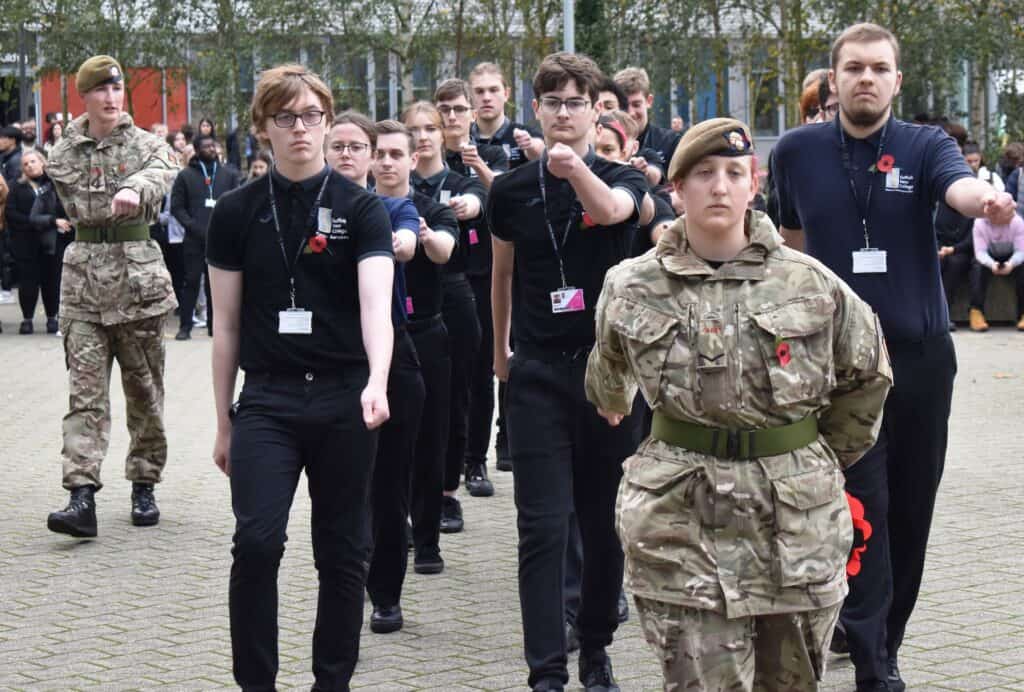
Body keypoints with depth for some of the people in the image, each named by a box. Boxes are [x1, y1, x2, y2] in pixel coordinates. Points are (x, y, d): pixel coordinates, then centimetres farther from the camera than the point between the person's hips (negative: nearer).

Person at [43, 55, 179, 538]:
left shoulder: (147, 145, 1)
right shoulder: (65, 153, 7)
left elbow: (161, 174, -22)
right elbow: (78, 206, 10)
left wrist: (135, 190, -42)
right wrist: (119, 203, 2)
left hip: (138, 279, 0)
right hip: (83, 282, 0)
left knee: (144, 390, 8)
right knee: (85, 391, -8)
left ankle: (144, 486, 21)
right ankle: (82, 496, -14)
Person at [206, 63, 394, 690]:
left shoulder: (360, 209, -1)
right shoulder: (237, 212, 5)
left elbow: (376, 302, -16)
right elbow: (227, 324, 9)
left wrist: (376, 384, -33)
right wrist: (224, 421, 9)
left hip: (344, 398, 0)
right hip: (267, 399, 0)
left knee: (344, 552, 5)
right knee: (257, 542, -14)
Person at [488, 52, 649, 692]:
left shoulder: (623, 180, -1)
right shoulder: (512, 190, 3)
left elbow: (609, 210, -26)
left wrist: (575, 168, -46)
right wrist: (500, 351, 23)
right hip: (538, 373, 0)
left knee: (605, 520, 8)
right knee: (543, 526, -5)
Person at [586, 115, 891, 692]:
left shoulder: (811, 282, 0)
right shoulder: (632, 287, 2)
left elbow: (867, 372, 13)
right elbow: (609, 379, 23)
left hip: (800, 518, 1)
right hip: (683, 520, -1)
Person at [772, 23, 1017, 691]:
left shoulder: (926, 146, -4)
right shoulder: (798, 151, 0)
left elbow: (959, 185, -27)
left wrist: (988, 199, -51)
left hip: (921, 354, 1)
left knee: (910, 510, 9)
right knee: (863, 511, -6)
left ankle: (881, 637, 28)